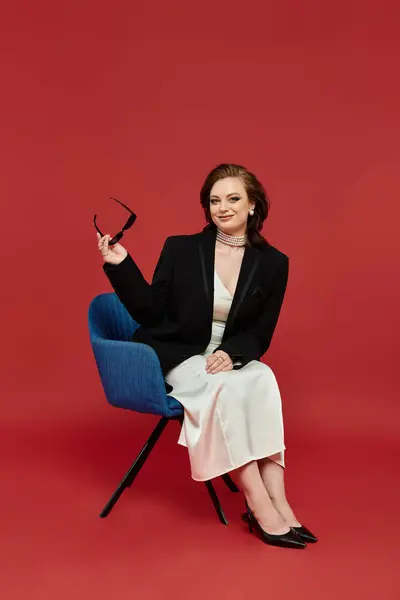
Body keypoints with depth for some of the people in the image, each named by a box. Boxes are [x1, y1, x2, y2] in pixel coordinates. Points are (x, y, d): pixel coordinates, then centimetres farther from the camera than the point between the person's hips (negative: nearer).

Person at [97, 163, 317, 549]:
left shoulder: (273, 262, 0)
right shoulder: (179, 249, -3)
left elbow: (260, 335, 1)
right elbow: (150, 314, -3)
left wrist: (232, 354, -20)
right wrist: (121, 266, -15)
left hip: (230, 359, 3)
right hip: (173, 358, -2)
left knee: (263, 380, -30)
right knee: (227, 388, -31)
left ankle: (275, 501, -26)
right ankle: (261, 508, -26)